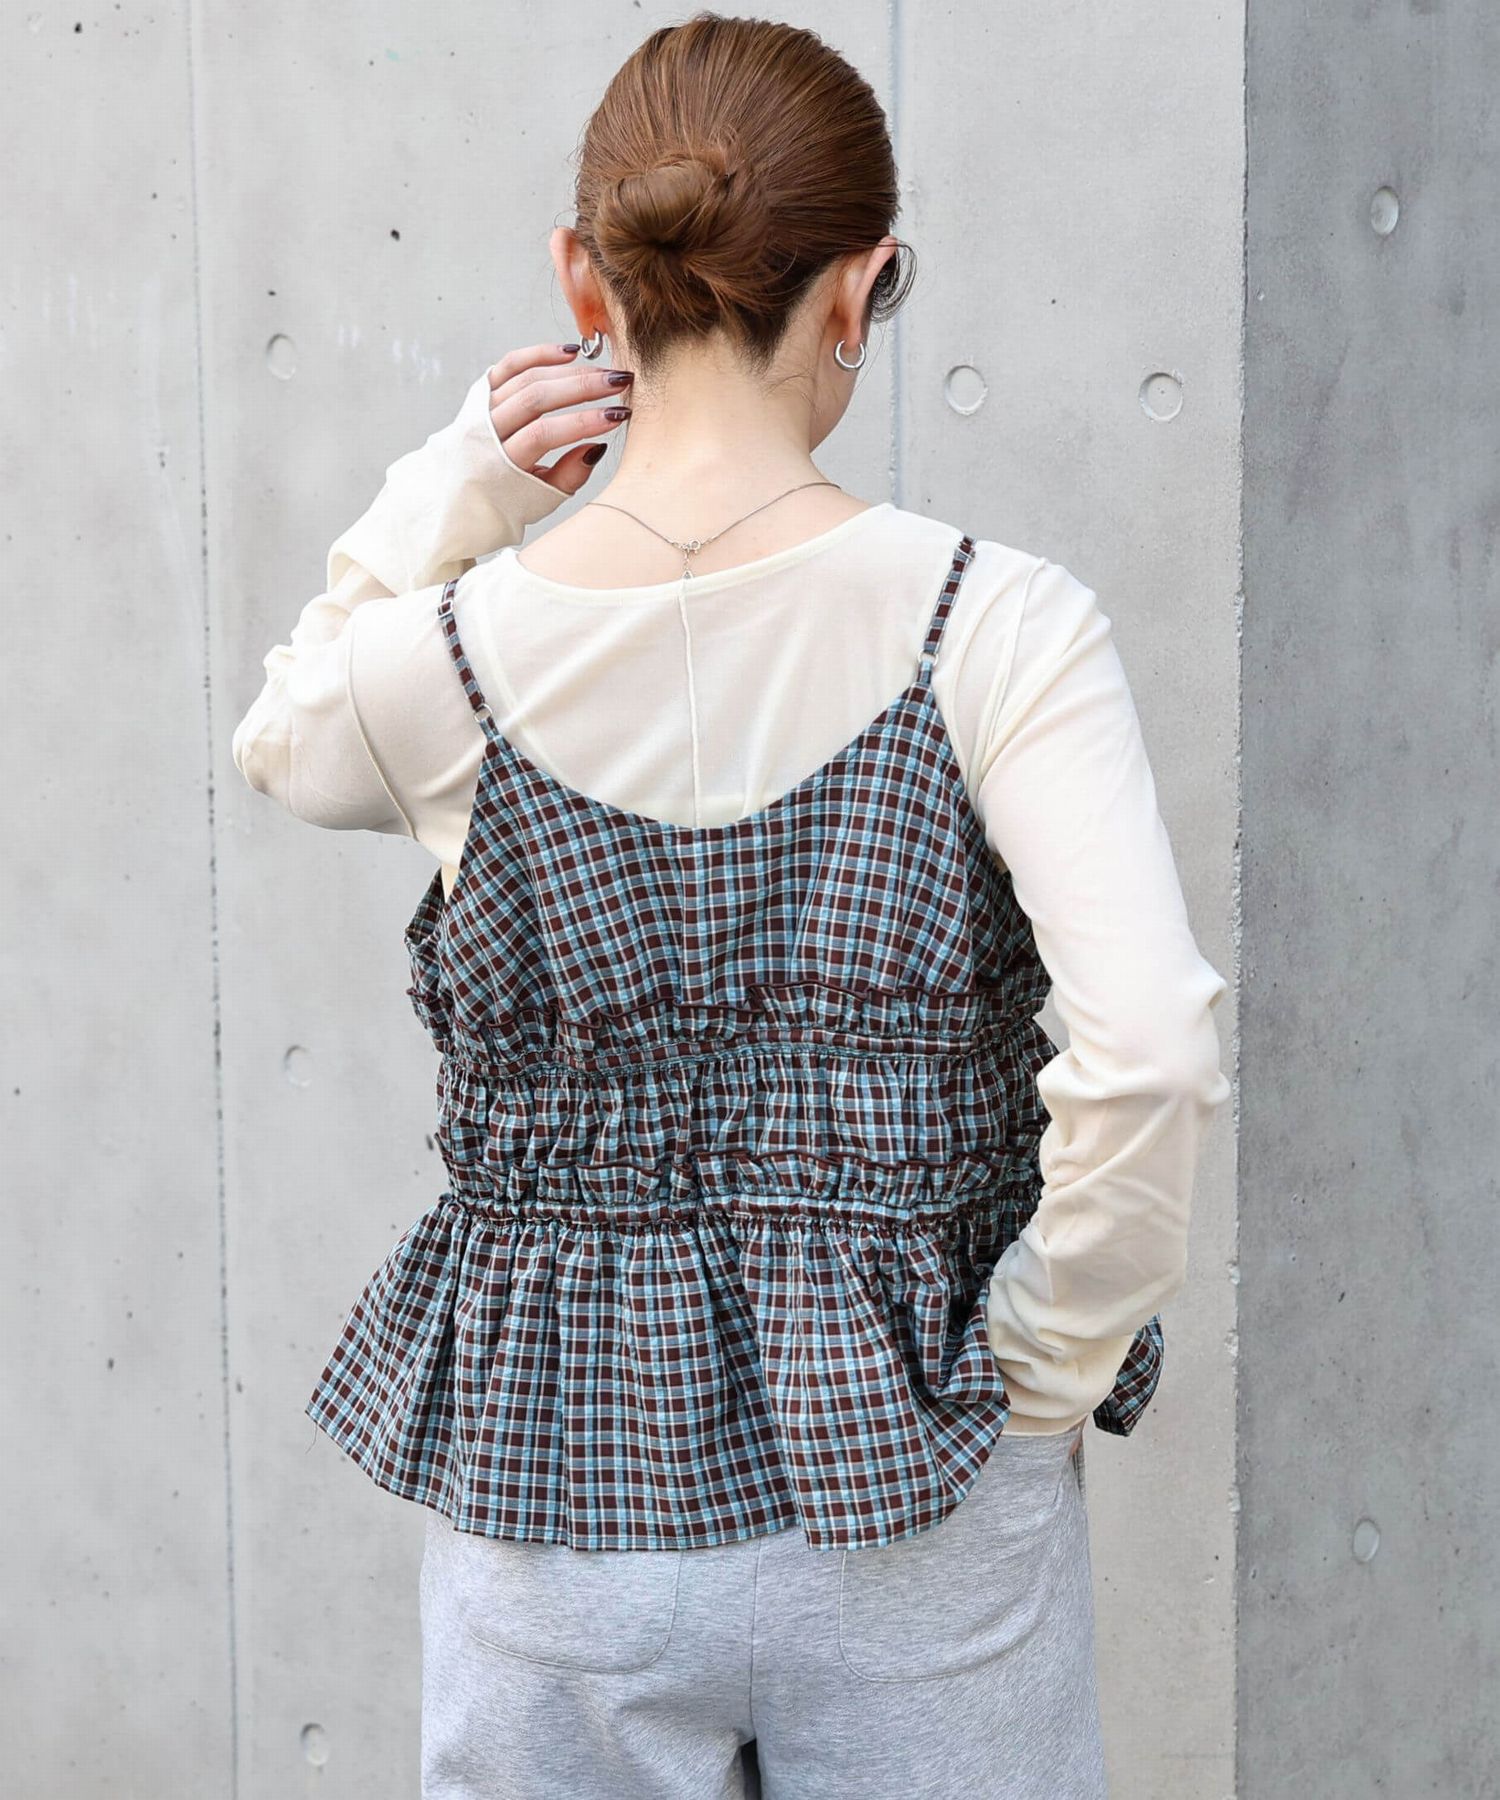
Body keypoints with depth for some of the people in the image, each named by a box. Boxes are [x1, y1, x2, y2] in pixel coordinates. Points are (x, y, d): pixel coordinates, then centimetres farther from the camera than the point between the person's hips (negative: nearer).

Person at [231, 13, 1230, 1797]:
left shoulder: (451, 656, -8)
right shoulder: (995, 623, -14)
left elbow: (284, 743, 17)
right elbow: (1150, 1051, -23)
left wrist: (450, 489, 3)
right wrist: (1050, 1361, -8)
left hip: (551, 1489, 2)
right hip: (917, 1491, -1)